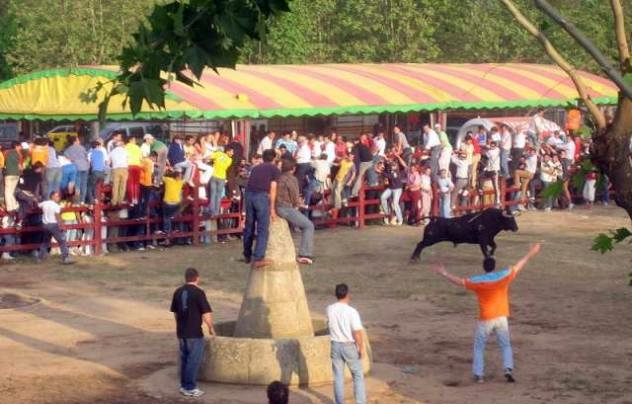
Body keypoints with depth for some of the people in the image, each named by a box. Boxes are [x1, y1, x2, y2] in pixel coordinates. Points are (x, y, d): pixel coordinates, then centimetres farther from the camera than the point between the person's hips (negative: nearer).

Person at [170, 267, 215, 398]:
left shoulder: (178, 292, 6)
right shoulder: (198, 292, -13)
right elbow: (206, 313, -14)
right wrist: (211, 328, -1)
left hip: (181, 332, 7)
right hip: (194, 333, -7)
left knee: (184, 359, 15)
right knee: (194, 360, -1)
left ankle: (184, 385, 20)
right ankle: (190, 388, -1)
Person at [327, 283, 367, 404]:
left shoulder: (330, 309, -5)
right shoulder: (351, 311, -18)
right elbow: (357, 332, -19)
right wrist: (362, 348, -6)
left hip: (336, 345, 3)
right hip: (350, 346, -3)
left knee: (338, 377, 11)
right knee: (358, 376, 11)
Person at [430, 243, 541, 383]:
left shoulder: (477, 281, -10)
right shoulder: (504, 276, -7)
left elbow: (459, 281, -2)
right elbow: (518, 266, 4)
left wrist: (444, 273, 9)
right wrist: (531, 254, 16)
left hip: (485, 320, -1)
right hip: (501, 318, 1)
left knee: (479, 347, 11)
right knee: (506, 345, 13)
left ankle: (478, 374, 7)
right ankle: (508, 369, -4)